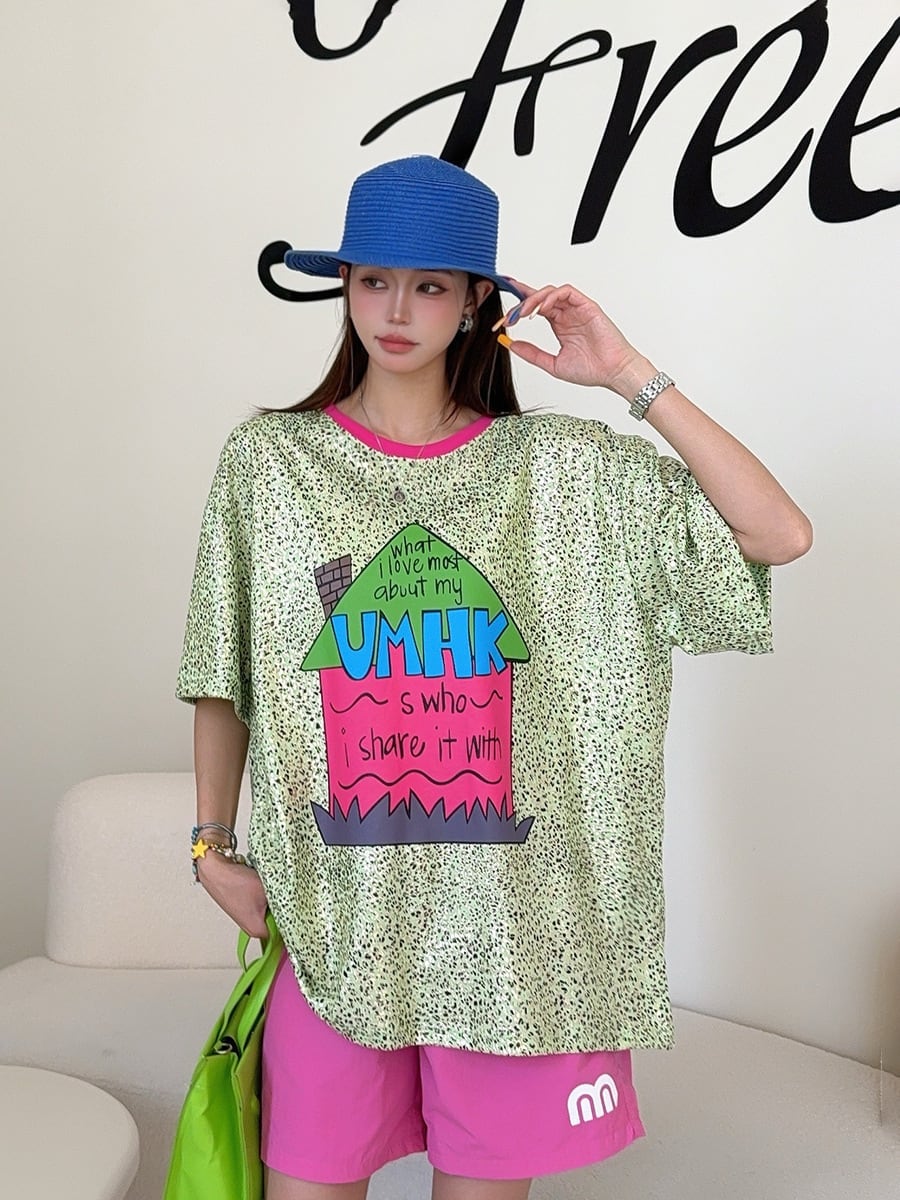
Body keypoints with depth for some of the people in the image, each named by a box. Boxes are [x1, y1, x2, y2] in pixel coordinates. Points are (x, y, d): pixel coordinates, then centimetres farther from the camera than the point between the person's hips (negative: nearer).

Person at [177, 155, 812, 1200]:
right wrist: (213, 846, 6)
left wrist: (632, 380, -10)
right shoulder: (267, 459, 0)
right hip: (333, 907, 1)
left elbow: (780, 535, -8)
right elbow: (223, 682, 6)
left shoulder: (559, 466, -2)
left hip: (512, 908, 0)